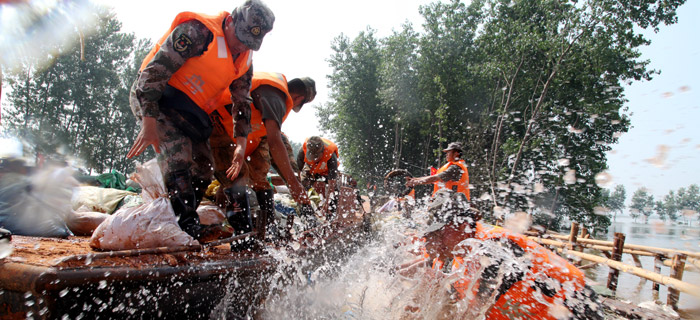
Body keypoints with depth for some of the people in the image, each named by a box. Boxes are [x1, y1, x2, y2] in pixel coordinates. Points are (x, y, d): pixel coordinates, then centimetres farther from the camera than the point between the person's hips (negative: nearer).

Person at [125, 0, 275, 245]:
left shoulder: (245, 59, 4)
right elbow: (154, 72, -23)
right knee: (178, 159, -24)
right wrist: (149, 123, -29)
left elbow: (242, 102, 9)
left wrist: (240, 146, 0)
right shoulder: (197, 31, -20)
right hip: (153, 99, -7)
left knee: (203, 171, 4)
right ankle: (188, 225, -18)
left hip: (193, 113, 8)